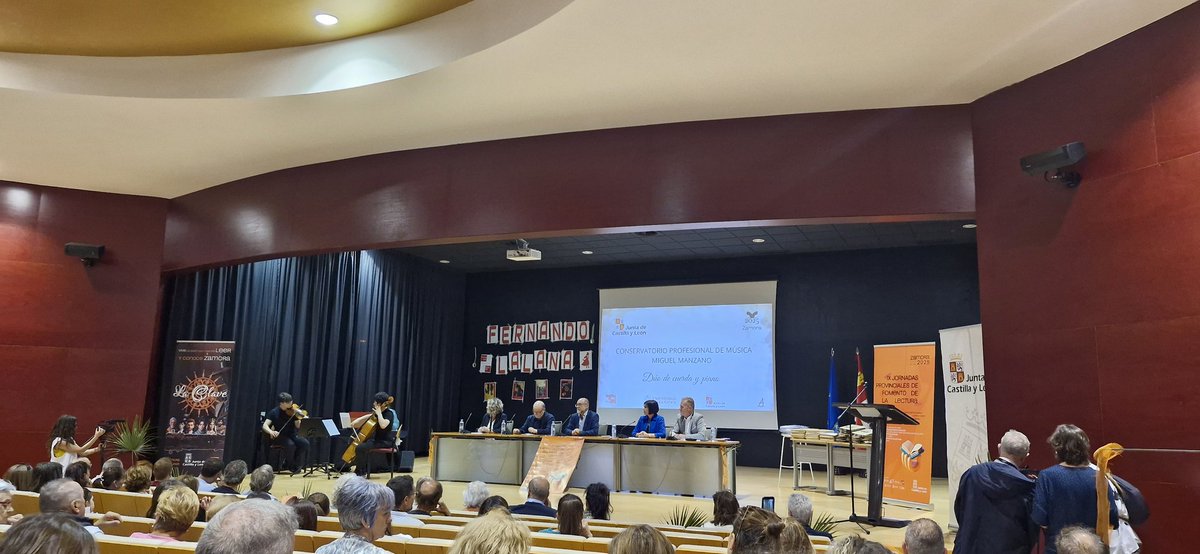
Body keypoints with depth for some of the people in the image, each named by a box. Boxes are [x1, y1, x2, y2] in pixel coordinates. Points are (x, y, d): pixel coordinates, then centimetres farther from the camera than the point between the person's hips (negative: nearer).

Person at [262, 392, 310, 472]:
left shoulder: (292, 411, 1)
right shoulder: (274, 412, -7)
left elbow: (298, 426, -2)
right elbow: (265, 426, -15)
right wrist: (271, 432, -36)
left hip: (291, 435, 3)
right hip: (279, 436, -3)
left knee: (305, 443, -24)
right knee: (291, 444, -34)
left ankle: (296, 465, -6)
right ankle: (289, 465, -6)